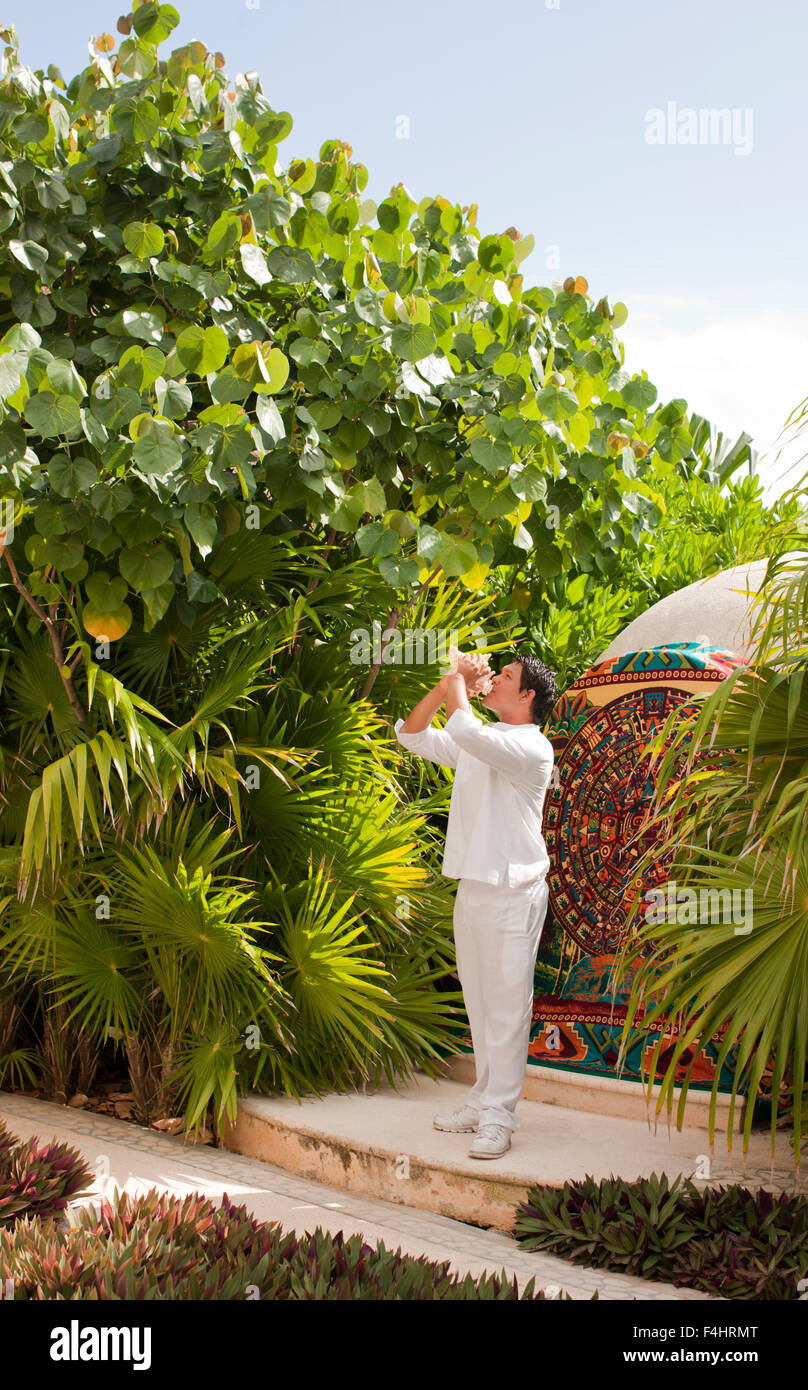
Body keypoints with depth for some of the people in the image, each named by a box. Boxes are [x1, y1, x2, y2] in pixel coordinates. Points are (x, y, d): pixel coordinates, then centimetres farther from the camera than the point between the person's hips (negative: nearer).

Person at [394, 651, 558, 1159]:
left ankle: (499, 1117, -2)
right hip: (472, 886, 8)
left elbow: (465, 731, -28)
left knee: (506, 1006, -5)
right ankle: (484, 1101, 22)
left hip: (512, 891, -8)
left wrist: (458, 687, -10)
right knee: (479, 1002, 13)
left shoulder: (532, 747, -12)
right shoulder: (477, 744, 15)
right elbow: (412, 735, 19)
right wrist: (445, 685, 7)